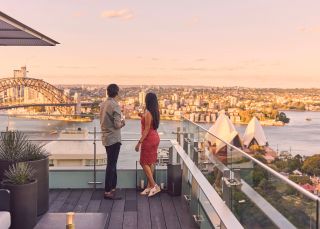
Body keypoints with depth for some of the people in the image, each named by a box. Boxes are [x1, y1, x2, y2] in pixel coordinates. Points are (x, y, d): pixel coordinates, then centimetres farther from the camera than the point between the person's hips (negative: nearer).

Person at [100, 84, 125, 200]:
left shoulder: (103, 104, 9)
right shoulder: (115, 105, -17)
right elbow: (117, 124, -20)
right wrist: (123, 123, 1)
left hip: (106, 138, 9)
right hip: (114, 139, -9)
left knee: (112, 164, 17)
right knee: (111, 165, -4)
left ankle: (112, 187, 25)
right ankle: (108, 192, 0)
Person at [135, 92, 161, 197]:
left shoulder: (148, 113, -18)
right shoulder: (155, 112, 7)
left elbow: (146, 129, -20)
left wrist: (139, 142, -18)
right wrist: (143, 117, 19)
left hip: (149, 139, -9)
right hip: (155, 137, 9)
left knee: (144, 163, -1)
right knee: (151, 163, 13)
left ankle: (154, 186, -4)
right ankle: (150, 186, 19)